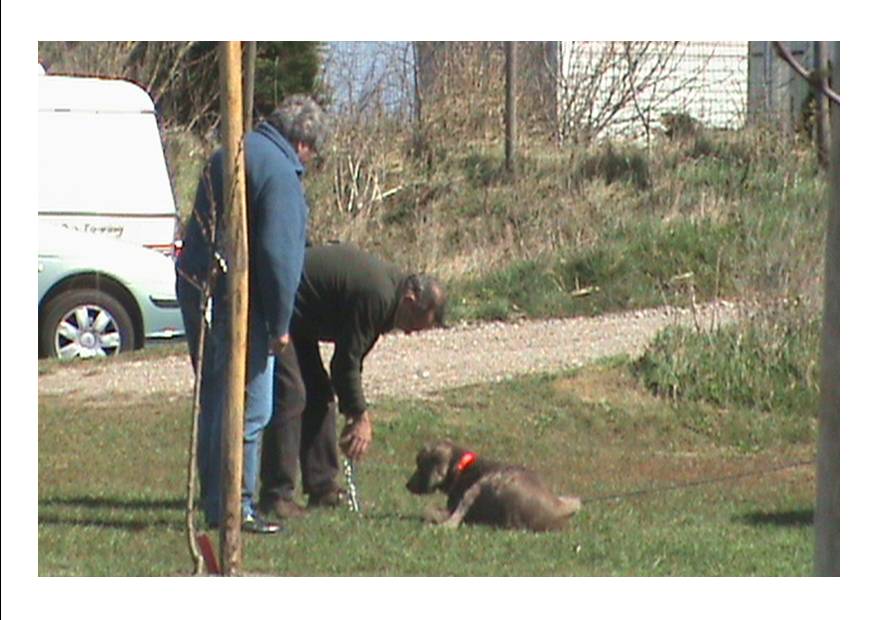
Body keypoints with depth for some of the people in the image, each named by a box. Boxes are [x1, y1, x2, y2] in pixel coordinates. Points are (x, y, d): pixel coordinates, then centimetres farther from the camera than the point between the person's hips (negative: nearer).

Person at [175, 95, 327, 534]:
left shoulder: (232, 154, 17)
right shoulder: (279, 172, -13)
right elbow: (277, 253, -19)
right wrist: (280, 324, -13)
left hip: (196, 288, 9)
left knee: (213, 400, 16)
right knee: (248, 406, -5)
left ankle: (213, 502, 20)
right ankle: (235, 507, -6)